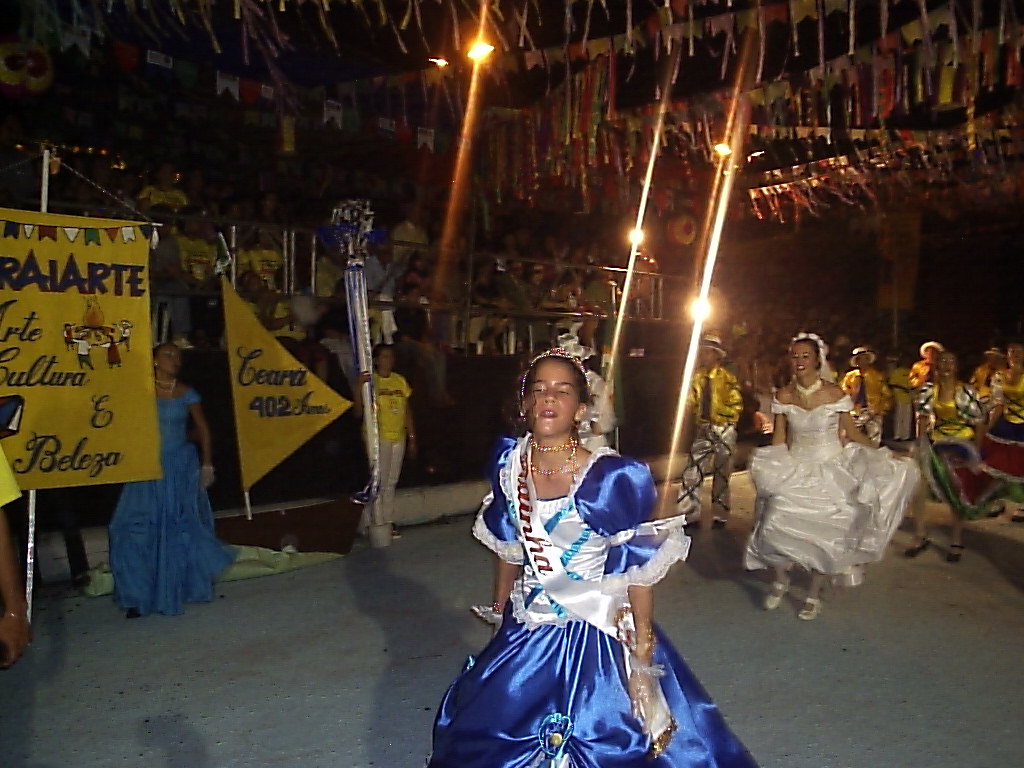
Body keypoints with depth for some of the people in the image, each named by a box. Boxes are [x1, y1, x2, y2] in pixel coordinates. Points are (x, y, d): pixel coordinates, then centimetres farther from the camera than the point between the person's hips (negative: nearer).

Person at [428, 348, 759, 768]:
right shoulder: (509, 465, -5)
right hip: (524, 636, 5)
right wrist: (498, 612, 16)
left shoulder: (612, 477, -20)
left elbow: (639, 570, -14)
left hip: (595, 638, -5)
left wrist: (642, 659, -13)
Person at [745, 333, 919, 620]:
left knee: (824, 532, 2)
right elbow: (779, 438, 2)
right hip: (795, 470, 2)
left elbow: (852, 433, -4)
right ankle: (781, 580, 15)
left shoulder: (834, 394, -11)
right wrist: (770, 470, -5)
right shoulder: (784, 396, -4)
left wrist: (883, 457, -7)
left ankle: (814, 594, 22)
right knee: (778, 523, -12)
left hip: (831, 470, -2)